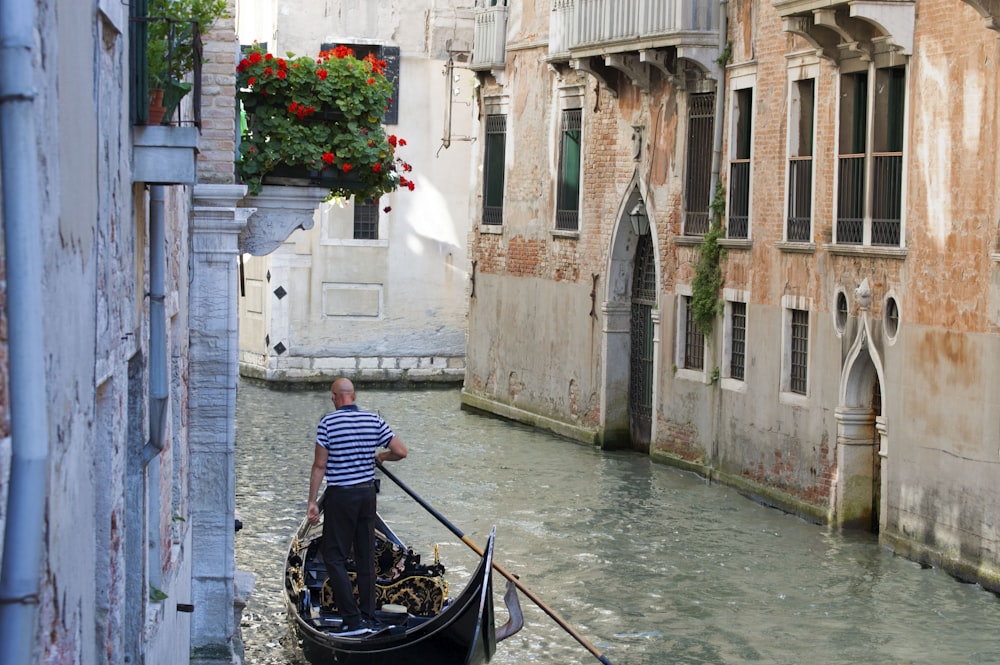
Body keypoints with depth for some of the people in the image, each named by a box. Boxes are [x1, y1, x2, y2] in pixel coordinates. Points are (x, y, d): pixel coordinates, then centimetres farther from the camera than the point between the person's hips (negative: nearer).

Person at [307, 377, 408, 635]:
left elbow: (320, 466, -11)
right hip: (367, 493, 5)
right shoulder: (374, 421, 2)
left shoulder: (327, 423, -10)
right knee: (366, 556, 12)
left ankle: (353, 620, -8)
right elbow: (400, 451, 1)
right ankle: (368, 619, 14)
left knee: (334, 556, 1)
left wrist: (312, 502, -5)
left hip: (340, 496, -5)